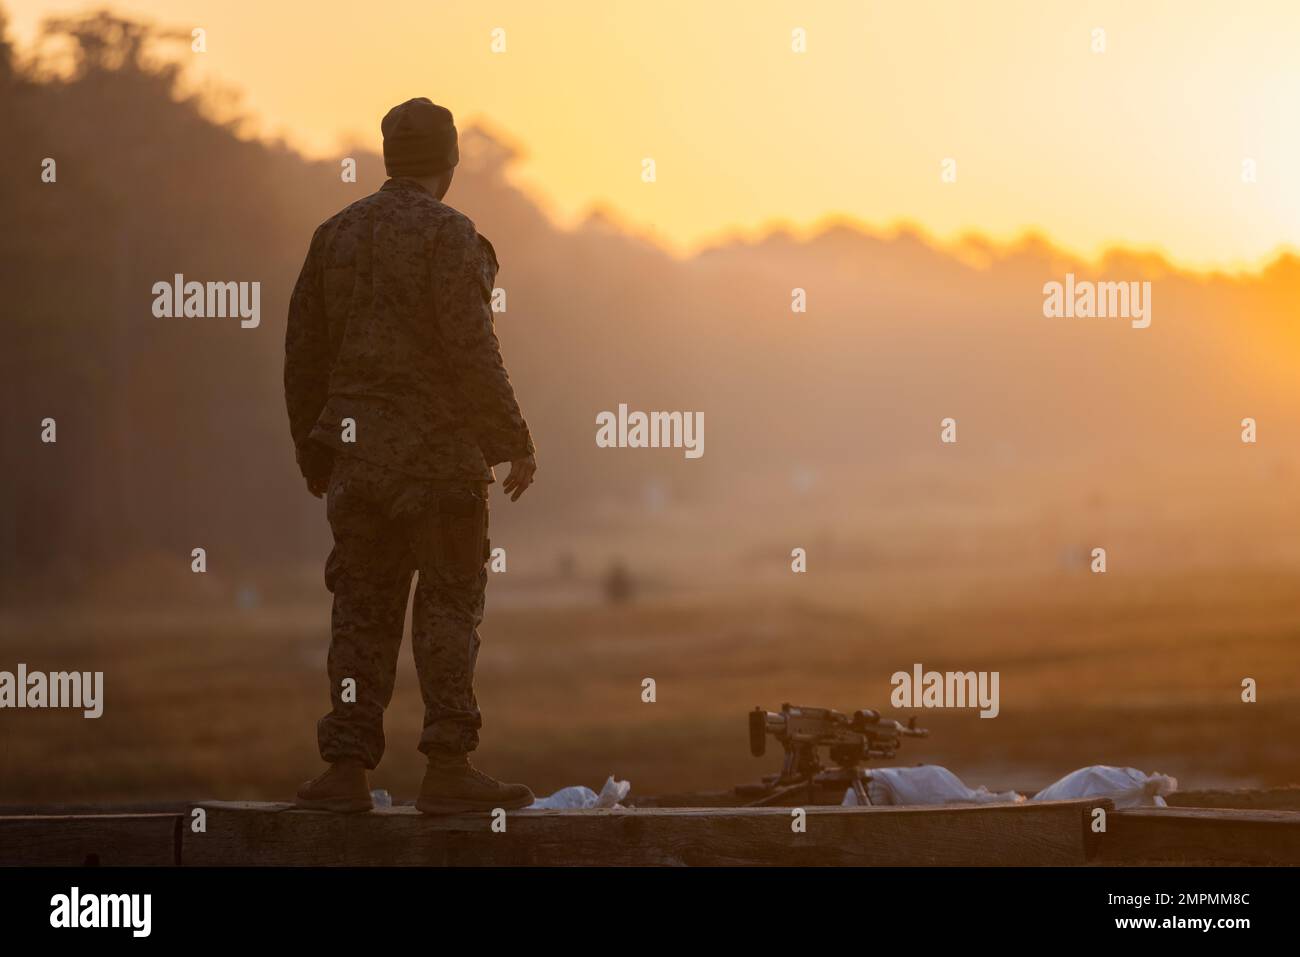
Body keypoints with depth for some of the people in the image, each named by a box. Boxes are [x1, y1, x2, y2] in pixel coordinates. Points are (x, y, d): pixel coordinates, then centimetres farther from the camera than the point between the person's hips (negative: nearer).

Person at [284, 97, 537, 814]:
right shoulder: (447, 236, -8)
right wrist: (516, 443, -8)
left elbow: (303, 353, 14)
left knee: (362, 608, 7)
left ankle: (347, 770, 3)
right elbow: (471, 351, -14)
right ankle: (448, 768, -4)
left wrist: (313, 453, 22)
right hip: (438, 446, -6)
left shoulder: (335, 235, 12)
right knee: (450, 604, 0)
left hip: (357, 453, 6)